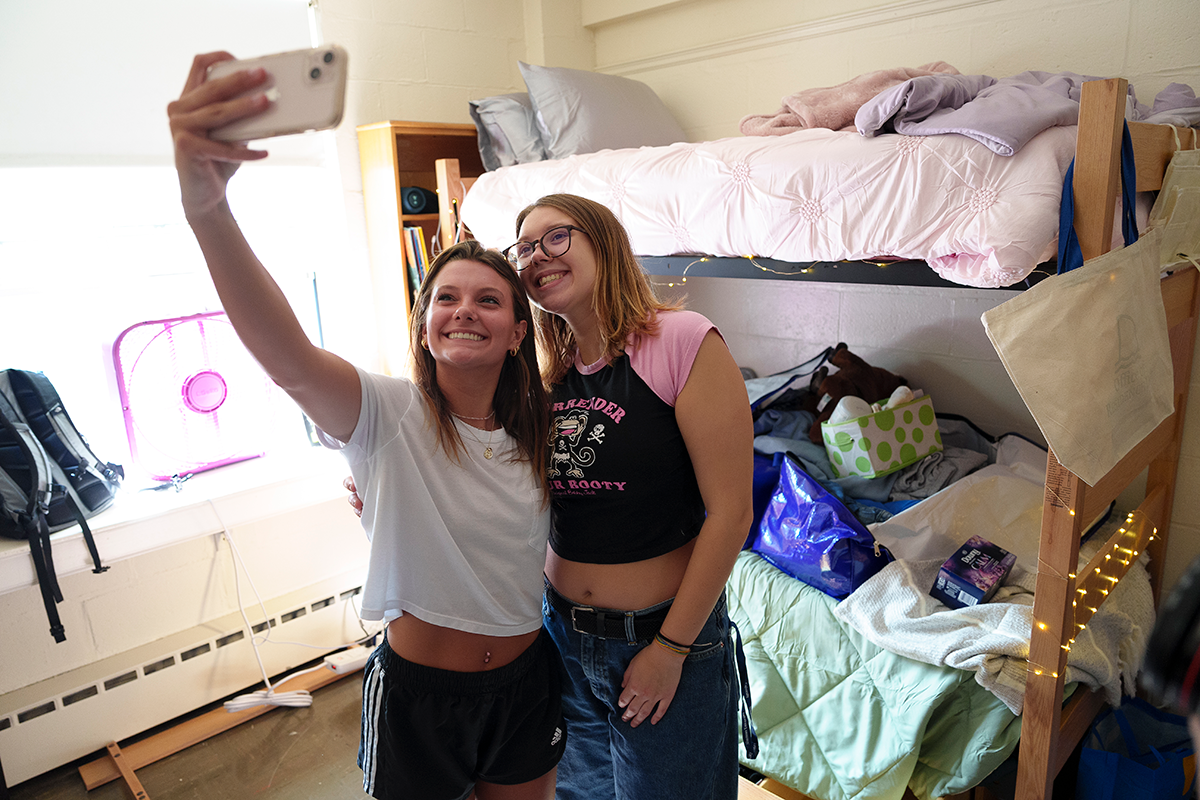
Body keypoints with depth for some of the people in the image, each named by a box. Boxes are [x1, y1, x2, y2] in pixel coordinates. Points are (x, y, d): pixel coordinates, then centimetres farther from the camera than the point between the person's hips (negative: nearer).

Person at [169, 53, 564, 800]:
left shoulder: (537, 428, -5)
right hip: (418, 691, -3)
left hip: (526, 681, 4)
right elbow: (286, 356, -39)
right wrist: (206, 207, -53)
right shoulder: (389, 415, -19)